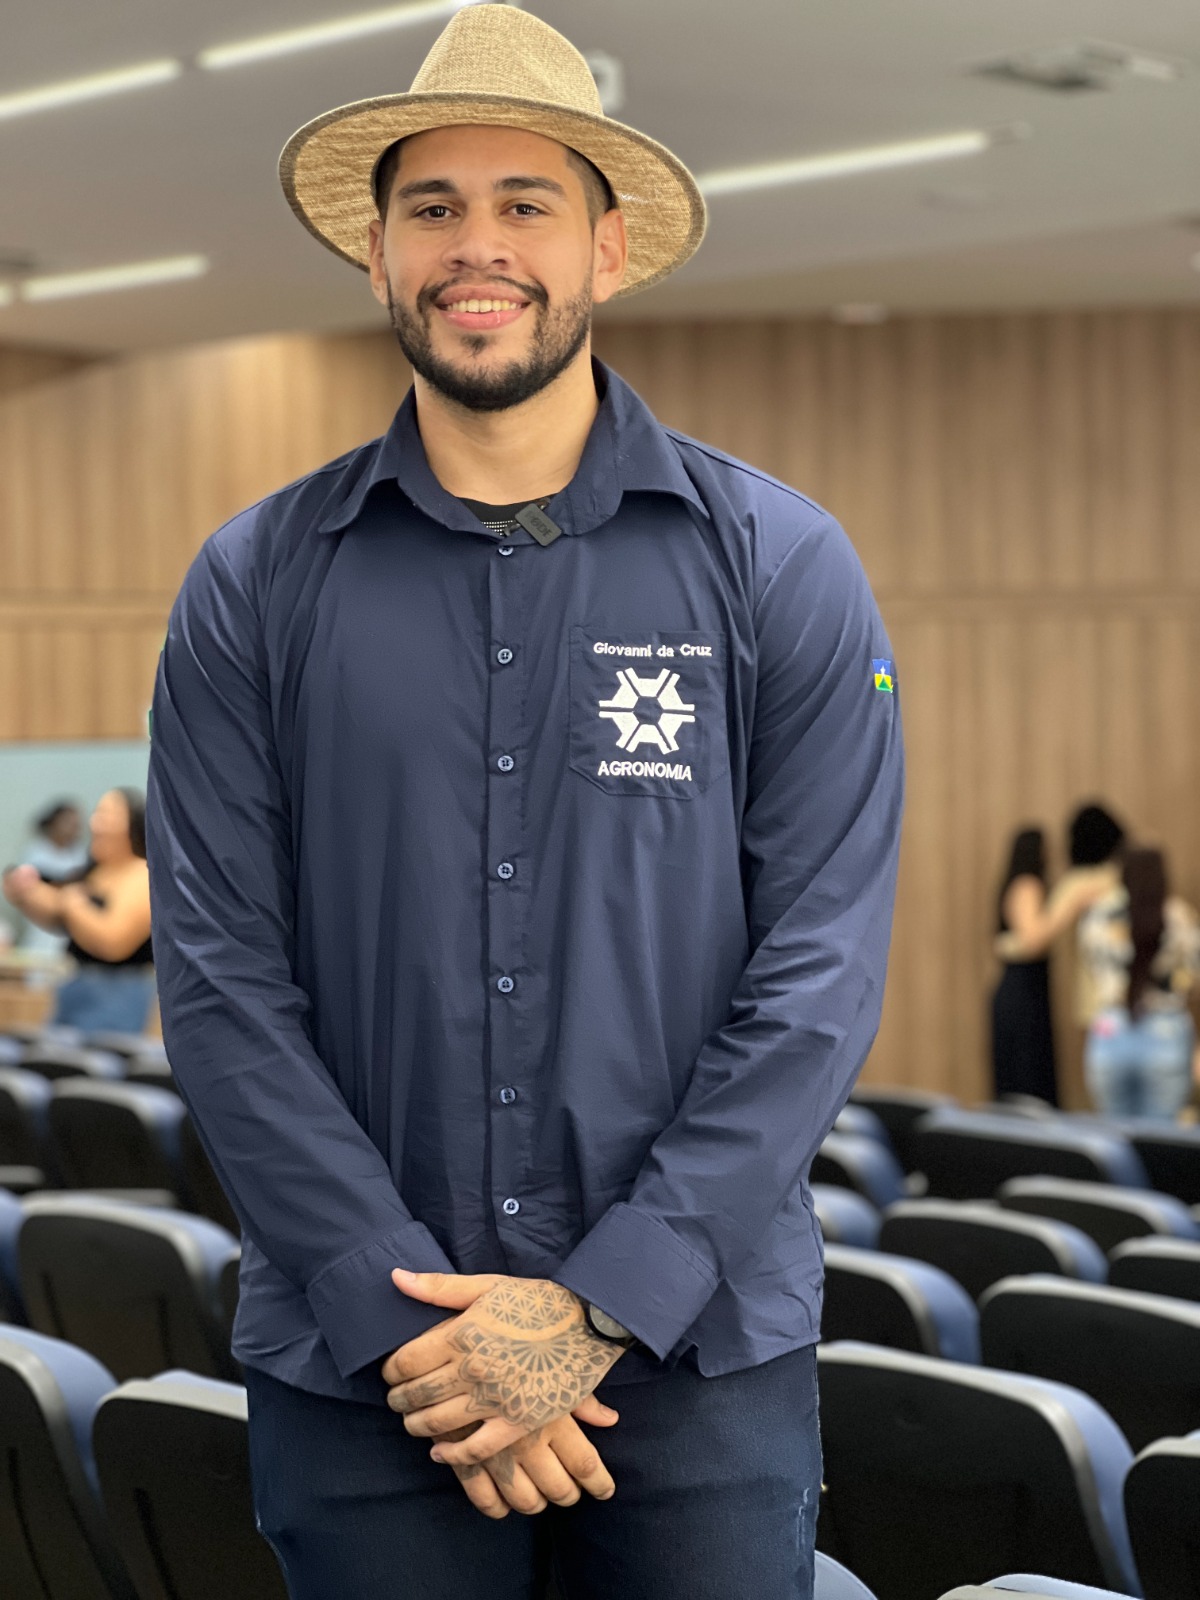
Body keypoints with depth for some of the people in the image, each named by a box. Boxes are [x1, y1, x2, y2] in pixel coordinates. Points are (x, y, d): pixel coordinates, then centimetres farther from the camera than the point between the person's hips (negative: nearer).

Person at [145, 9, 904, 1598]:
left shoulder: (781, 568, 0)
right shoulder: (254, 586, 2)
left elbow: (820, 969, -5)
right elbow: (221, 978, -3)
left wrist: (598, 1307, -12)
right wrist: (410, 1319, -11)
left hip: (700, 1350, 0)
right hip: (358, 1370, 1)